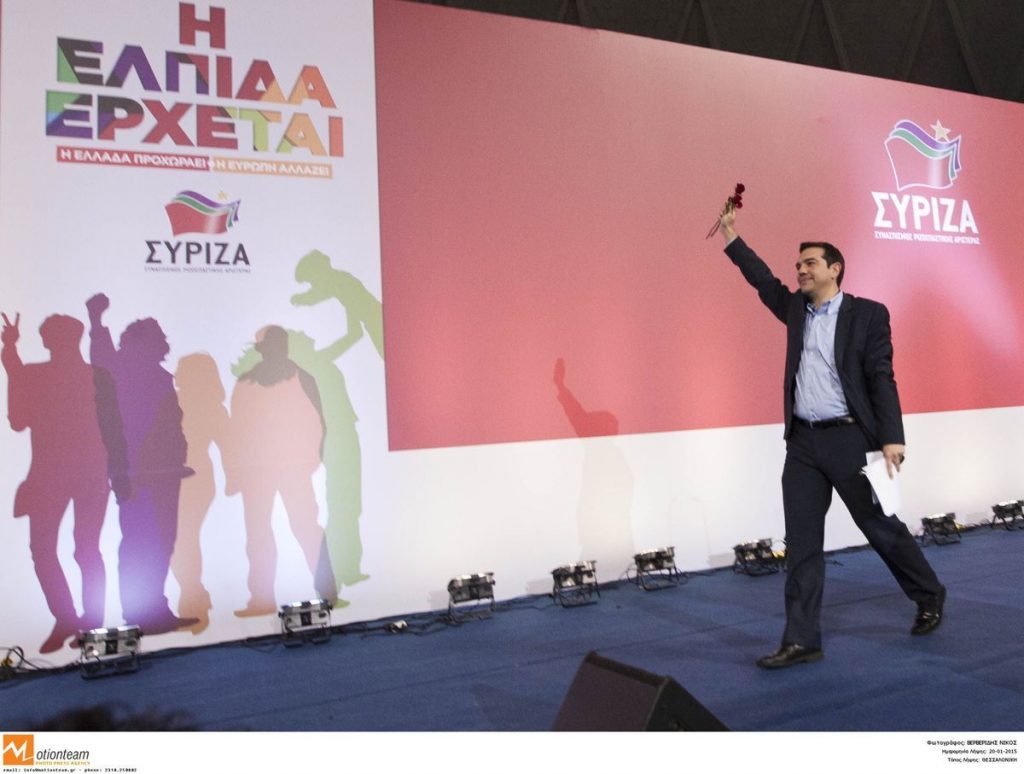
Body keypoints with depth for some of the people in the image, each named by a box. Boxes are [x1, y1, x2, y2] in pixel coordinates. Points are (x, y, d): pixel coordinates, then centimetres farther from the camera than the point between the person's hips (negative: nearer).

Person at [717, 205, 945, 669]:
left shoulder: (868, 314, -3)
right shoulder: (796, 309, 13)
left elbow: (881, 378, -8)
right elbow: (764, 281, 15)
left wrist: (891, 438, -15)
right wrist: (731, 236, 8)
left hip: (850, 439, -5)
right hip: (802, 443, 5)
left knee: (882, 528, 10)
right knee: (801, 542, 3)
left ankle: (930, 596, 37)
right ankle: (802, 640, 10)